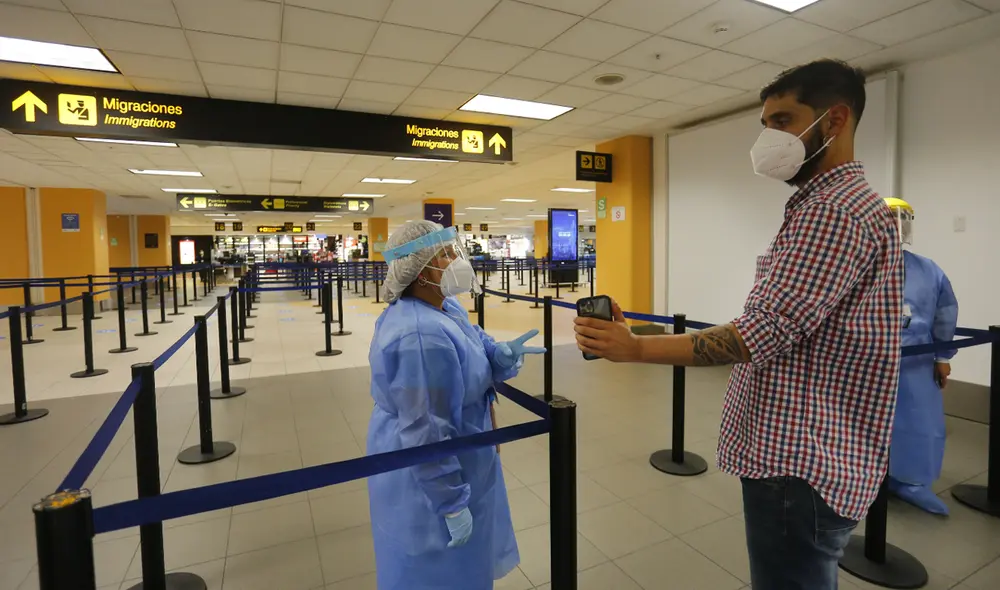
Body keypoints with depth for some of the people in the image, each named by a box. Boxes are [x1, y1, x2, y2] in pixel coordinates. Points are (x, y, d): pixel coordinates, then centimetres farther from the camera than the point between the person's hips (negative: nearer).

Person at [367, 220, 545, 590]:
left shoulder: (445, 307, -1)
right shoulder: (421, 336, -33)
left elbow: (474, 347, 10)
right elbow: (426, 433, -30)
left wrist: (501, 354, -13)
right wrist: (452, 502, -21)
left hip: (451, 461, 9)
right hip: (428, 479, -9)